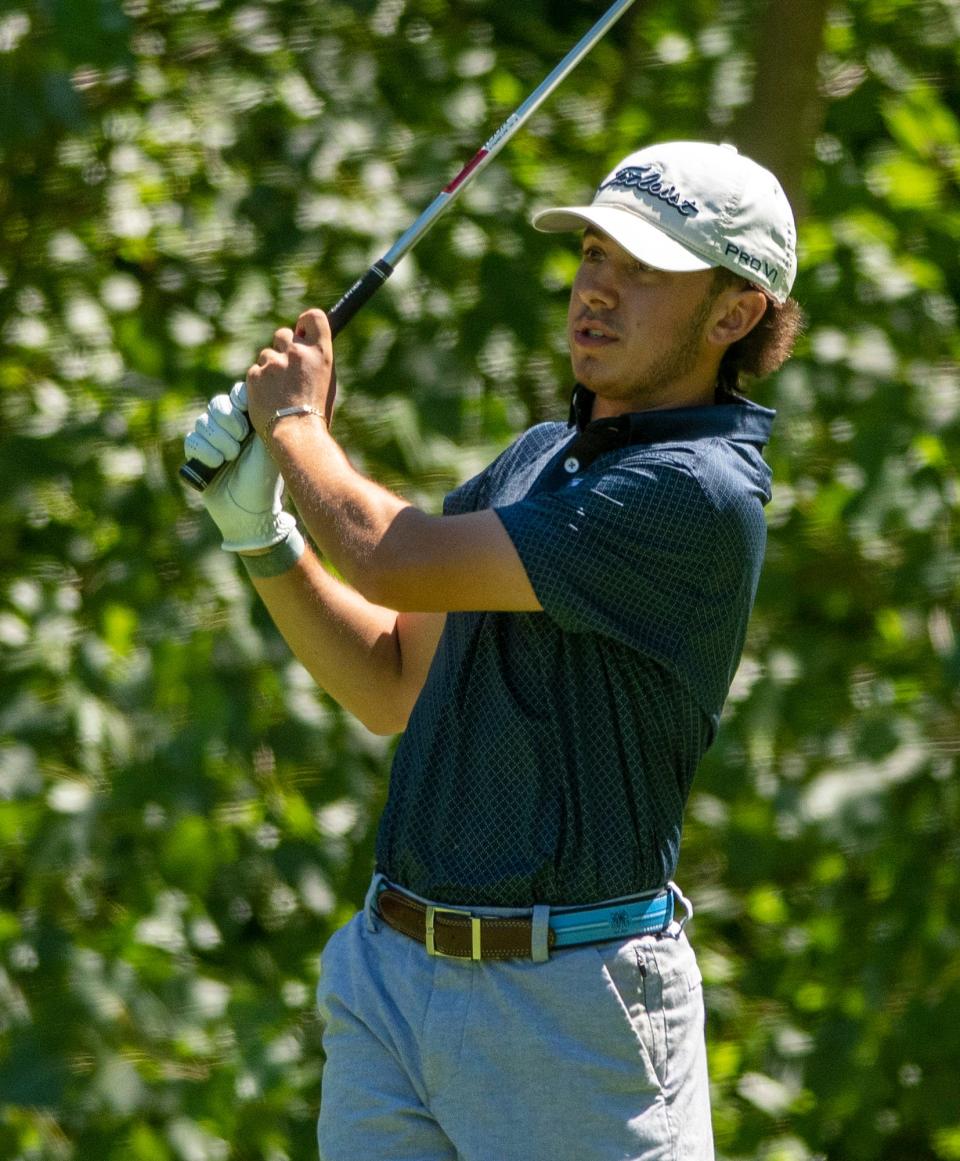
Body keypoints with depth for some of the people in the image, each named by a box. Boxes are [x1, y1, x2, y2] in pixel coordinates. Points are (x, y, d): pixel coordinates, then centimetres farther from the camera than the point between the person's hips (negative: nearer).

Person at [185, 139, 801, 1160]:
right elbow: (393, 686, 19)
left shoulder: (700, 494, -16)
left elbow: (397, 560, -17)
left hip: (568, 1001, -8)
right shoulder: (538, 461, 13)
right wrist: (259, 528, 7)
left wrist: (295, 424, 2)